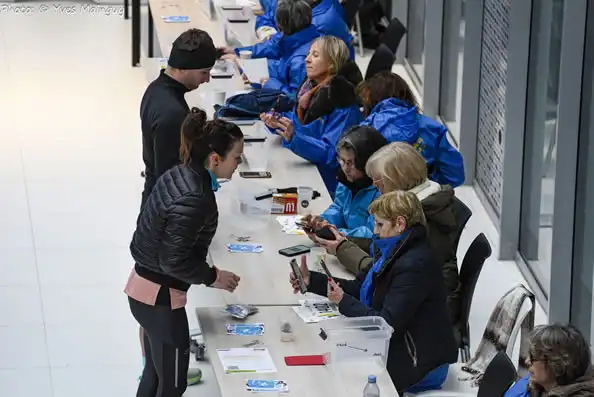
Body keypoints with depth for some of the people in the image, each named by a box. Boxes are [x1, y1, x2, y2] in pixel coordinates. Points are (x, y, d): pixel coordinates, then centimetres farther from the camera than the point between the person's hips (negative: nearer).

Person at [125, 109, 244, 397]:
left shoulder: (178, 175, 0)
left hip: (143, 287, 9)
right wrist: (213, 277, -11)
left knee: (155, 372, 23)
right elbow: (174, 261, -24)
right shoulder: (194, 200, -27)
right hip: (160, 298, -9)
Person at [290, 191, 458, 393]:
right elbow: (360, 287, 11)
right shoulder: (394, 251, 5)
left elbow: (387, 324, -27)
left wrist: (343, 302, -18)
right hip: (398, 346, 9)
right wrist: (311, 280, 2)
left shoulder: (414, 265, -26)